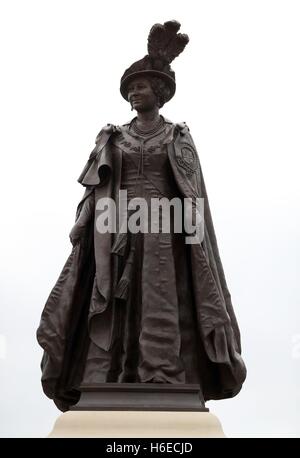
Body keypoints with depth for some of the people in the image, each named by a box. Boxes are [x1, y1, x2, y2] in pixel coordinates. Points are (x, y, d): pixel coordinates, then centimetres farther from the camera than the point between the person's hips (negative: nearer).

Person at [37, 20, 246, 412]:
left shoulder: (179, 138, 11)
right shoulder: (113, 139, 15)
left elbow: (193, 195, 5)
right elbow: (98, 192, 9)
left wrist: (193, 232, -7)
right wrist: (86, 229, -3)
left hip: (163, 233, -2)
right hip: (119, 233, 2)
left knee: (162, 315, -9)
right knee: (114, 315, -6)